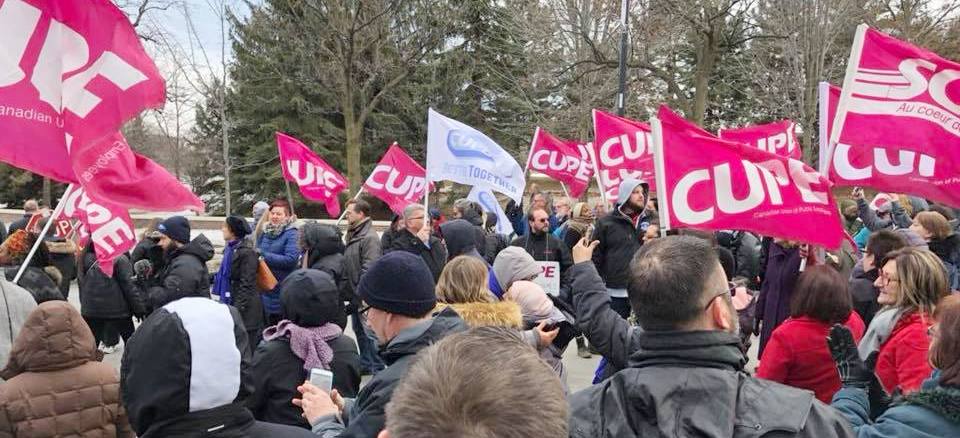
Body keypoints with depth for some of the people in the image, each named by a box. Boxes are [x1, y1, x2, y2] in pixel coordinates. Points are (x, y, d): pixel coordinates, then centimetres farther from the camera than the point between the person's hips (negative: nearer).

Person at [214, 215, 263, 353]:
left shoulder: (247, 252, -16)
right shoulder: (231, 249, 10)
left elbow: (247, 284, -19)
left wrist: (237, 309, -20)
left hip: (245, 308, -9)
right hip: (231, 302, 9)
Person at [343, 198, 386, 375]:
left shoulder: (370, 237, -18)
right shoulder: (353, 234, 13)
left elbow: (369, 270, -23)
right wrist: (351, 293, 15)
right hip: (355, 294, 10)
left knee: (369, 331, -3)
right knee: (359, 331, 18)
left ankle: (377, 368, 6)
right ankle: (365, 364, 30)